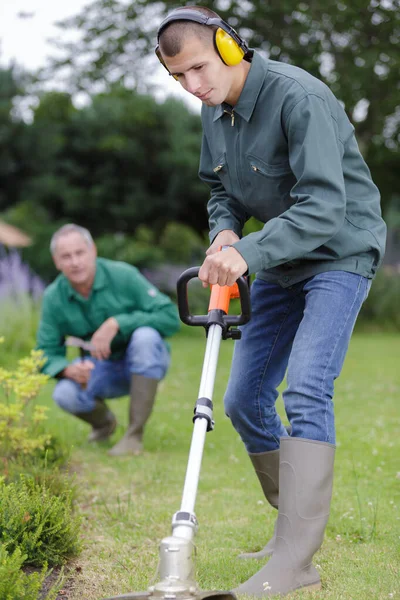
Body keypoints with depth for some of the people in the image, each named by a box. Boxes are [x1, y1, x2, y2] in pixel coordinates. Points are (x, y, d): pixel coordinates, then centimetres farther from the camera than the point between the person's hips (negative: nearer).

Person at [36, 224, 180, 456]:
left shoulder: (123, 275, -20)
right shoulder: (54, 297, -10)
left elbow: (171, 317, -23)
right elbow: (47, 354, -7)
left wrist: (117, 323, -33)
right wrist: (68, 369, -31)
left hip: (146, 362, -2)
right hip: (102, 368, 2)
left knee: (145, 335, -35)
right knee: (65, 393, -28)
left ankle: (135, 434, -25)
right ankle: (103, 422, 9)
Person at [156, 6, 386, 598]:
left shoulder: (299, 98, -25)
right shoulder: (214, 110, 1)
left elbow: (325, 206, -32)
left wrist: (249, 251, -42)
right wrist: (226, 229, -7)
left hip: (339, 254, -8)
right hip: (279, 262, 8)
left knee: (306, 391, -23)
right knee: (243, 399, 7)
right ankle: (295, 523, 23)